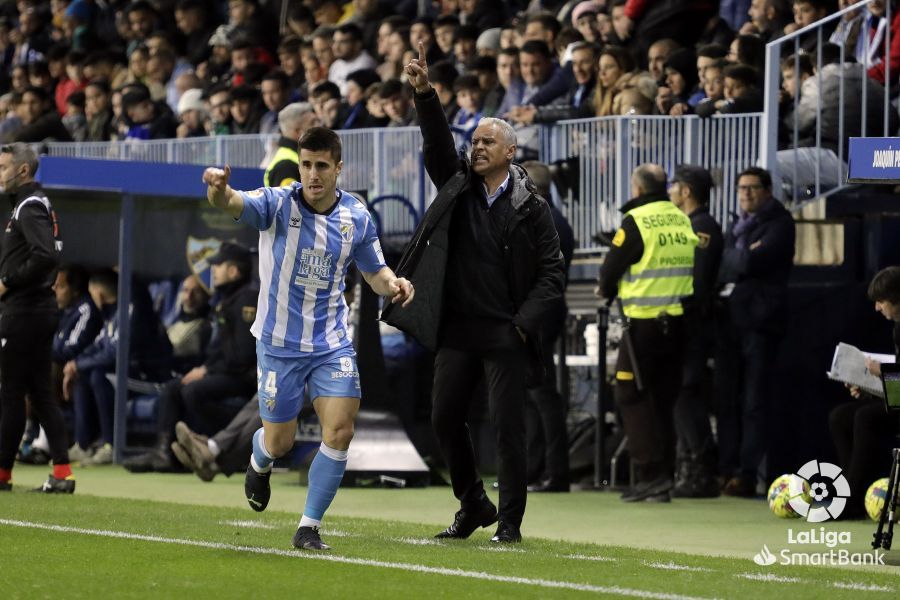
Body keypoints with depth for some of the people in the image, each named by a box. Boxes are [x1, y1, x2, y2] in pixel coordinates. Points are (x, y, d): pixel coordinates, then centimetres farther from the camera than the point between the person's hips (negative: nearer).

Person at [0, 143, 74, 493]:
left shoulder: (29, 207, -14)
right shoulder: (38, 204, 17)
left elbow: (45, 256, -27)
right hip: (41, 307, 10)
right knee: (41, 392, 9)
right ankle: (62, 472, 4)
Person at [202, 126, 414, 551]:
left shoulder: (356, 217, -2)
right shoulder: (278, 204, -13)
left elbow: (374, 270, 14)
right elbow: (231, 204, -33)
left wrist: (393, 285, -10)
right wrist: (218, 189, -58)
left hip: (332, 343, 2)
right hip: (279, 342, -2)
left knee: (339, 431, -12)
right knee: (279, 442, 6)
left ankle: (309, 527, 2)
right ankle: (259, 464, 45)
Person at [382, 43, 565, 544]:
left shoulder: (531, 208, -2)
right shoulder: (458, 186, 9)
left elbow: (553, 273, -3)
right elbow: (437, 142, -4)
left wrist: (525, 323, -12)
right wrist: (424, 93, -18)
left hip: (505, 335, -5)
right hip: (457, 329, 5)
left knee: (508, 427, -4)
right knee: (446, 419, 7)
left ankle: (510, 521, 3)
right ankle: (473, 505, 24)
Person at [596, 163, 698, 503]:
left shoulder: (635, 221, -11)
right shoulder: (684, 221, 6)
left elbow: (610, 271, -6)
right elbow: (693, 268, 13)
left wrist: (608, 291, 16)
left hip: (644, 322, -6)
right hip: (679, 321, 6)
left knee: (631, 396, 1)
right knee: (664, 398, 13)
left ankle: (650, 474, -8)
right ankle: (664, 478, 13)